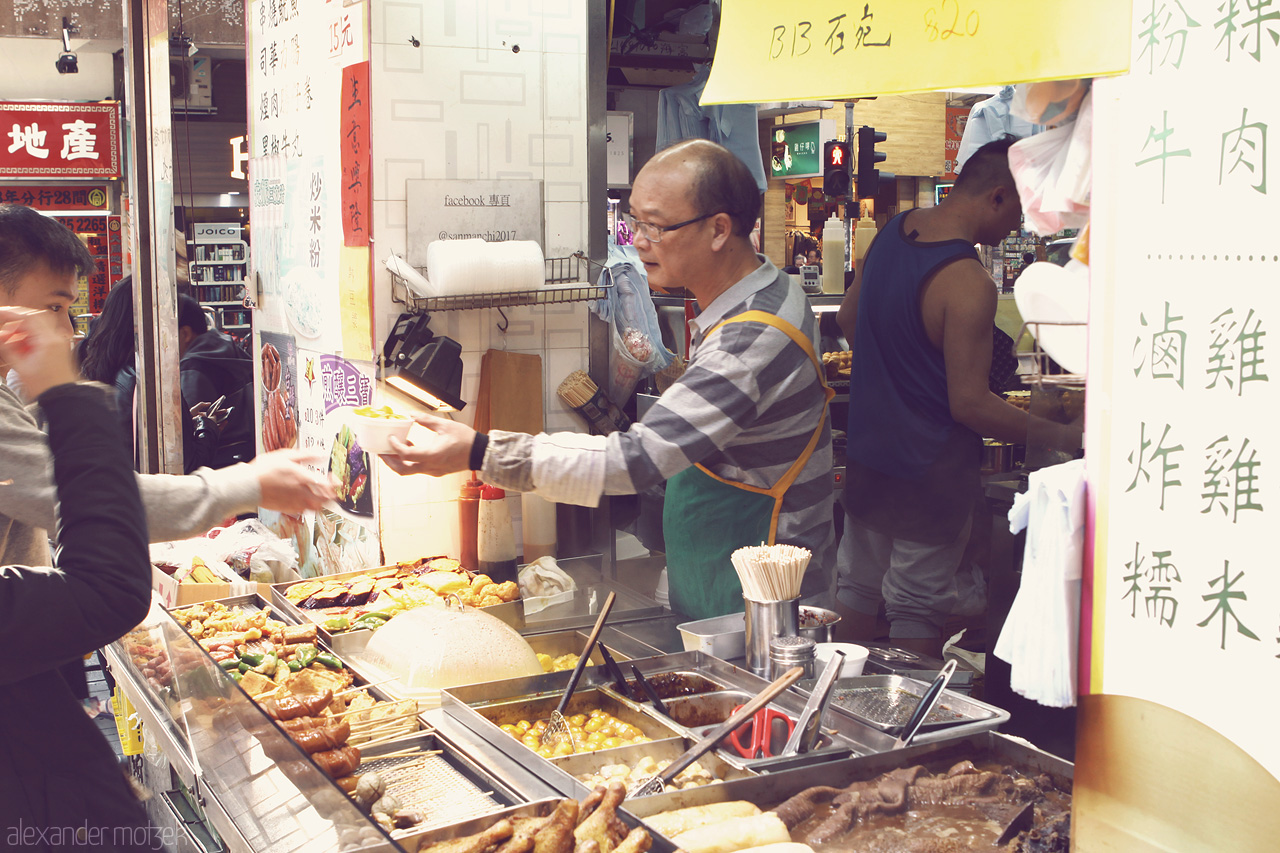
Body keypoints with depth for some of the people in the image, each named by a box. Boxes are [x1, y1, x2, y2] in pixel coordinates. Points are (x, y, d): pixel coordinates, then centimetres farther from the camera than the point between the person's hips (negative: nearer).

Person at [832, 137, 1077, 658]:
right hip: (931, 471, -8)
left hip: (867, 452, 8)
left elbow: (848, 317, 14)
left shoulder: (893, 230, 0)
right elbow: (970, 404, -24)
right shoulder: (969, 286, -26)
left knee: (858, 582, 19)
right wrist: (1057, 436, -14)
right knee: (917, 606, 7)